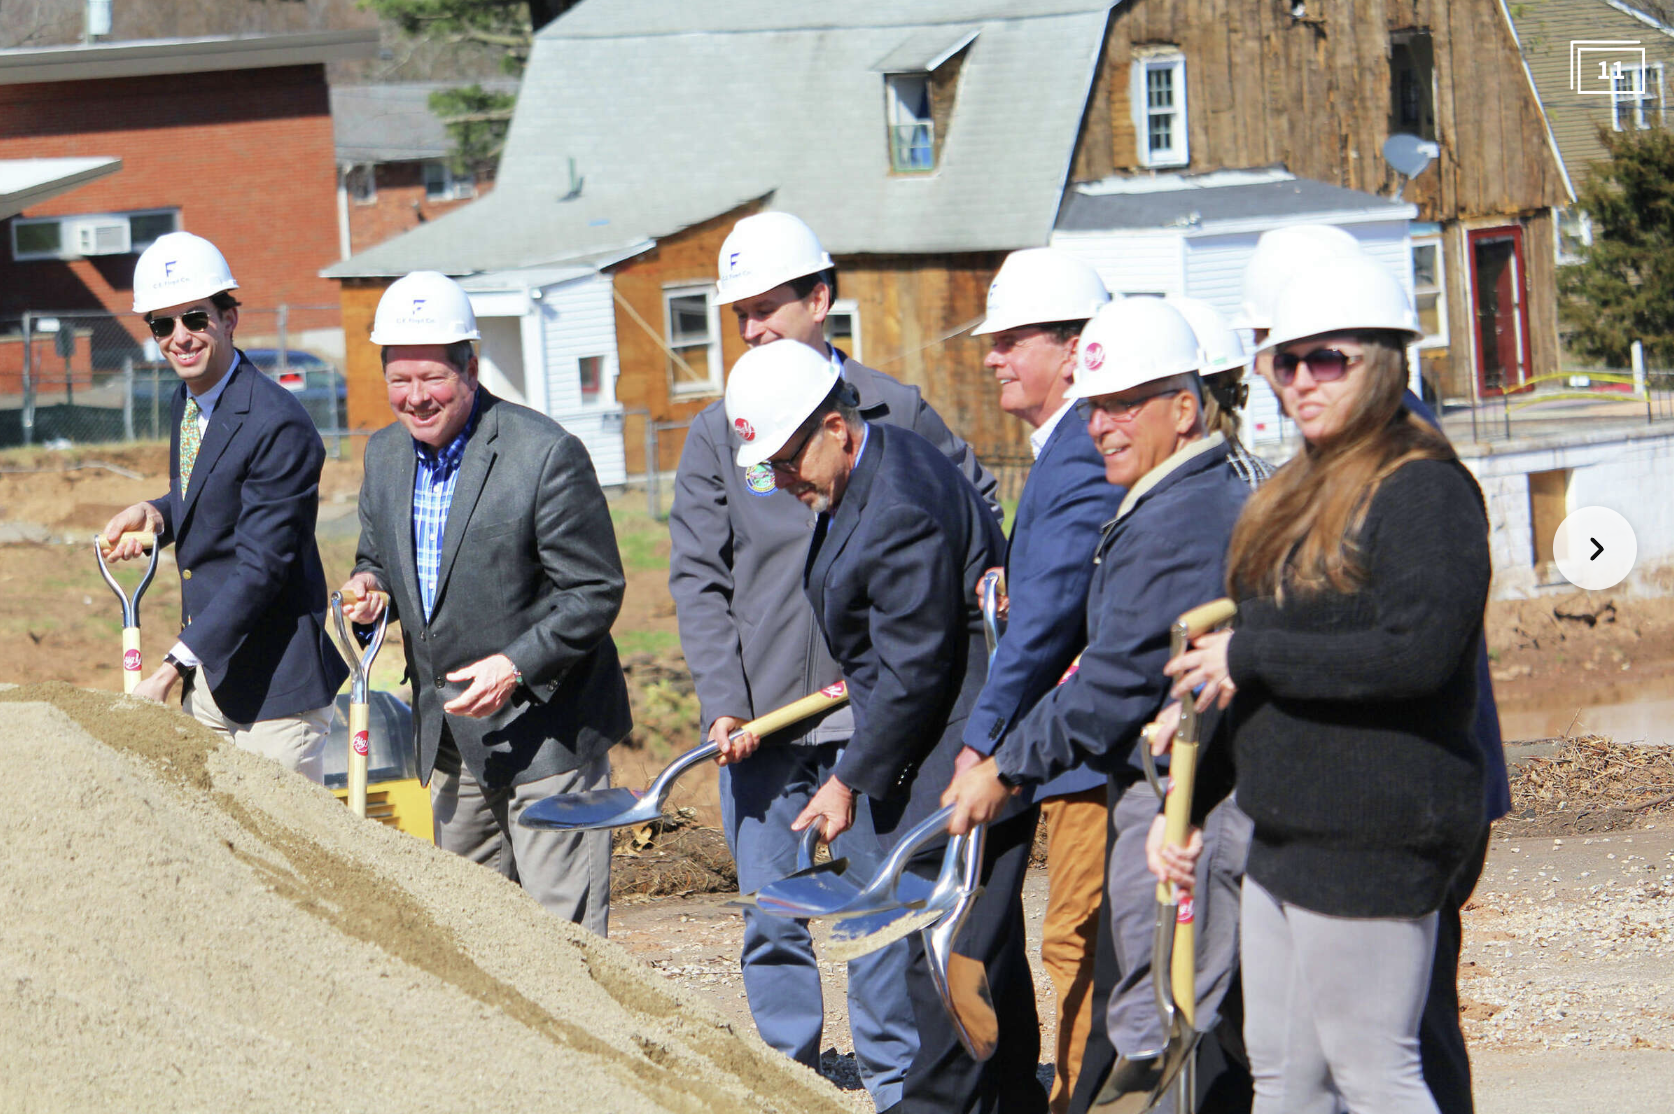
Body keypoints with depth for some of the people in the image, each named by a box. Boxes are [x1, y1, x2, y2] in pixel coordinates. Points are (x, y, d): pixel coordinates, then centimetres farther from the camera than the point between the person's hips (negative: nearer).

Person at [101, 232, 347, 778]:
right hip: (207, 673, 9)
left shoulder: (279, 425, -21)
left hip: (274, 681, -9)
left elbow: (261, 568, -23)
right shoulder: (186, 401, 7)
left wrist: (172, 669, -26)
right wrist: (158, 513, -1)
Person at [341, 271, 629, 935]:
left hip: (543, 726, -7)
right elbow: (375, 555, 20)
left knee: (560, 926, -9)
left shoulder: (546, 455, -16)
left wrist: (515, 666, -25)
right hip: (450, 735, 7)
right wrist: (368, 585, -5)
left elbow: (595, 593, -14)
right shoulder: (385, 455, 5)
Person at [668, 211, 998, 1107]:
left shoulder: (895, 411, 3)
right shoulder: (717, 433, 5)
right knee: (771, 917, 3)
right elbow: (697, 574, 1)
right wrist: (723, 701, -9)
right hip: (761, 713, 1)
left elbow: (974, 505, 17)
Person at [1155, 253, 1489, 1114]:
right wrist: (1186, 802, 18)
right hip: (1287, 834, 10)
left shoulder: (1423, 490, -12)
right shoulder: (1296, 494, 17)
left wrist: (1251, 656, -16)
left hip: (1374, 839, -10)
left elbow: (1418, 651, -26)